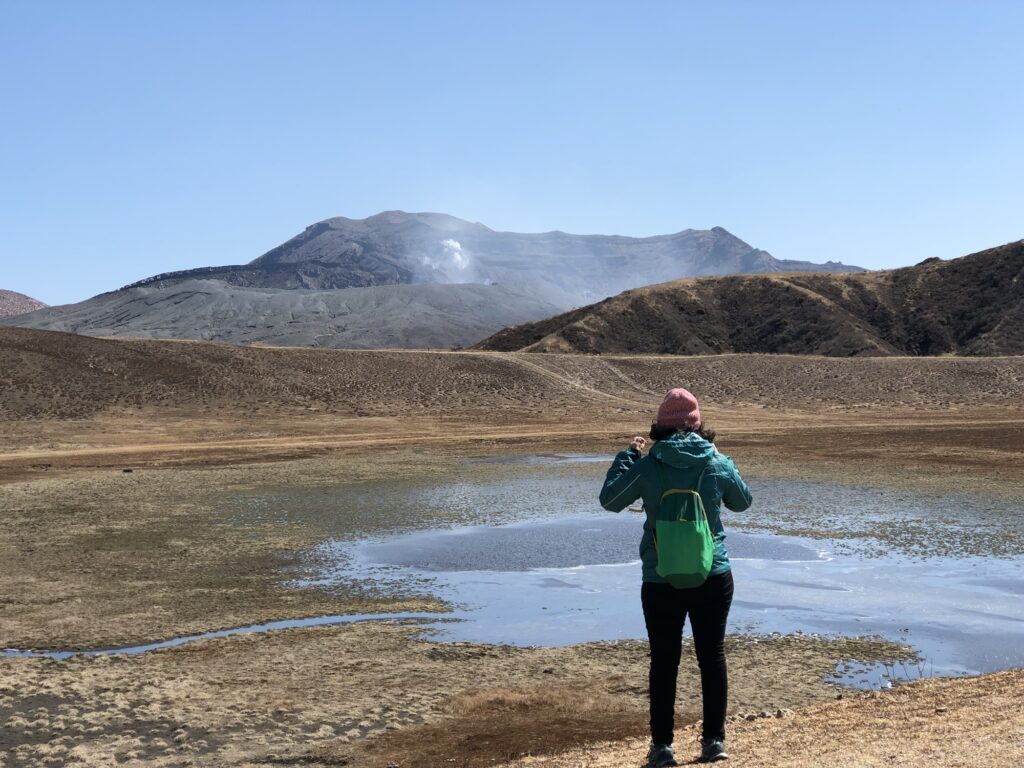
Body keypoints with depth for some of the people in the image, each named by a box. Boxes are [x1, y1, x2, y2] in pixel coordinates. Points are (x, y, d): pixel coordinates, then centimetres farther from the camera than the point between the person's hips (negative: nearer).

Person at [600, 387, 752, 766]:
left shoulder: (646, 466, -9)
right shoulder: (718, 463, -4)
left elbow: (609, 500, 4)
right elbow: (742, 501, 15)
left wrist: (626, 455, 12)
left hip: (661, 582, -1)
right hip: (713, 578, 1)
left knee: (664, 662, 6)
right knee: (712, 656, 12)